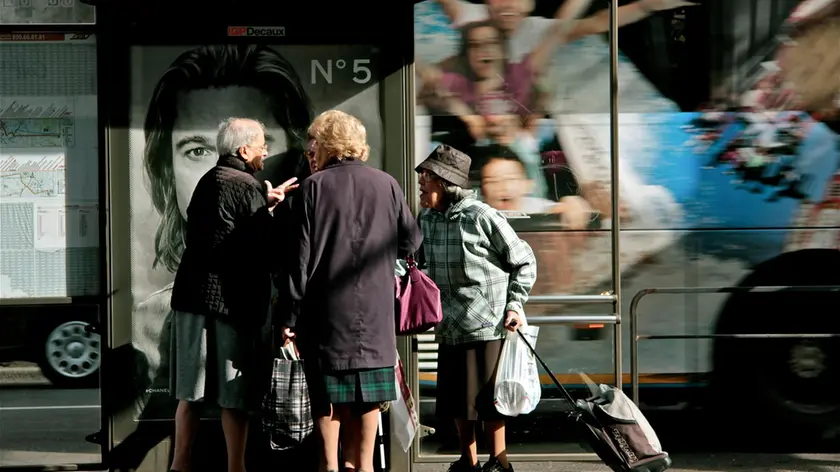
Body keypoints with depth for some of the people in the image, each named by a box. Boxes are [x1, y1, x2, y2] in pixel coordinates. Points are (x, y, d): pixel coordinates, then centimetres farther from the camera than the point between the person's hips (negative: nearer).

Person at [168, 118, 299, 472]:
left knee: (191, 390, 12)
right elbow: (265, 244, -11)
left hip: (192, 296, 7)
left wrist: (265, 201, 19)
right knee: (235, 395, 0)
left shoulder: (207, 183, 15)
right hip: (229, 300, -7)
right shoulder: (245, 187, -10)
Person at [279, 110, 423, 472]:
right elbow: (411, 241, 6)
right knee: (367, 389, 9)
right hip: (374, 310, 2)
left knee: (326, 390, 6)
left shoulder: (313, 187, -5)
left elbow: (301, 254, -7)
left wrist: (291, 313, -3)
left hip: (326, 309, -2)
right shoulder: (387, 184, 1)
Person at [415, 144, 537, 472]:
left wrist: (515, 304, -8)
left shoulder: (483, 218, -12)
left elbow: (524, 261, -3)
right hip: (450, 327, 6)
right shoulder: (425, 220, 5)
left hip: (487, 324, -6)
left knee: (488, 397, 1)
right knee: (457, 400, 11)